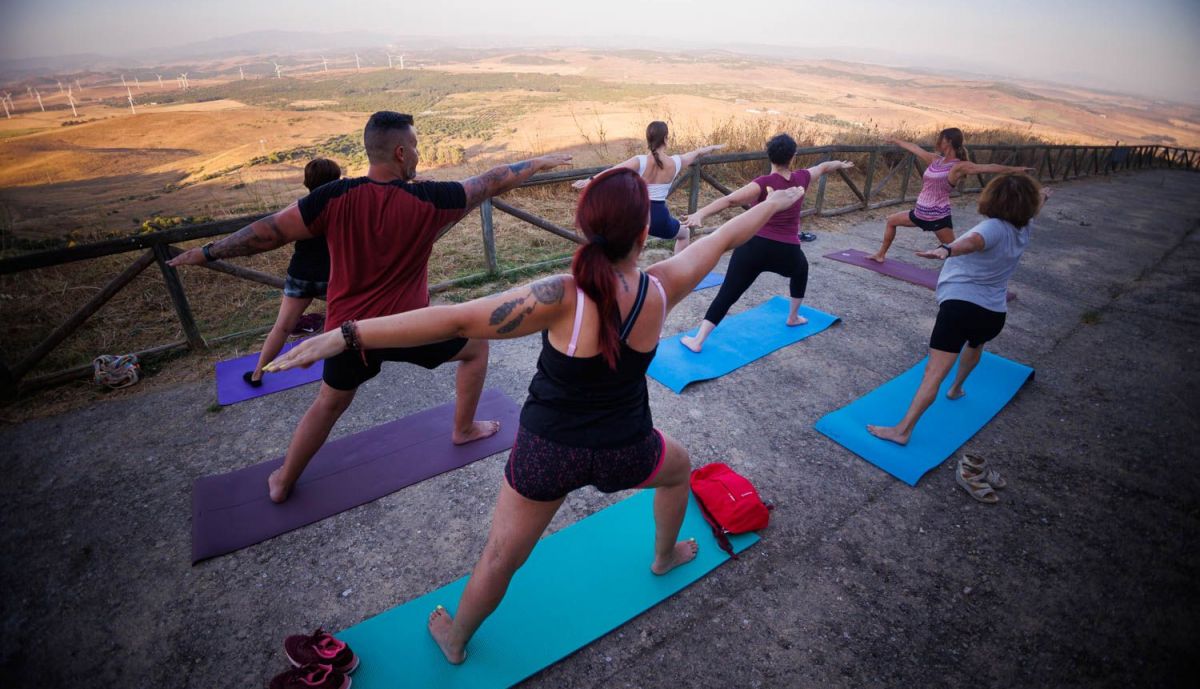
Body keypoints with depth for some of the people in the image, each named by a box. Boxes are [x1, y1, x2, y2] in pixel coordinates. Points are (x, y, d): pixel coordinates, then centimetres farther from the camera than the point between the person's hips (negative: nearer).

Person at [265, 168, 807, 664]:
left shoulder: (563, 297, -26)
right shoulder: (661, 288, -16)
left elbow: (455, 320, -32)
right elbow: (724, 238, 0)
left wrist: (345, 336, -31)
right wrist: (773, 202, 17)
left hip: (547, 450, -2)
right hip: (623, 452, 3)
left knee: (501, 559, 19)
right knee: (680, 469, 36)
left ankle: (455, 639, 45)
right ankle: (665, 556, 59)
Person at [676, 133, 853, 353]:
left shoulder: (764, 184, -6)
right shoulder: (802, 178, 6)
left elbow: (730, 200, -22)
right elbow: (824, 166, 30)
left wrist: (700, 213, -34)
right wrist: (841, 164, 51)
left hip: (753, 247, -3)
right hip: (787, 253, 3)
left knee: (727, 295, -1)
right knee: (801, 269, 37)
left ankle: (698, 340, -6)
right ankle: (793, 317, 48)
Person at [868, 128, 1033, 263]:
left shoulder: (958, 166, -13)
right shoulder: (934, 159, 7)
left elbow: (988, 168, -22)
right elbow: (914, 148, 19)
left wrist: (1016, 169, -33)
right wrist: (896, 141, 31)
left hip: (938, 217, -7)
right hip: (920, 213, 7)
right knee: (891, 220, 21)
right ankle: (881, 255, 36)